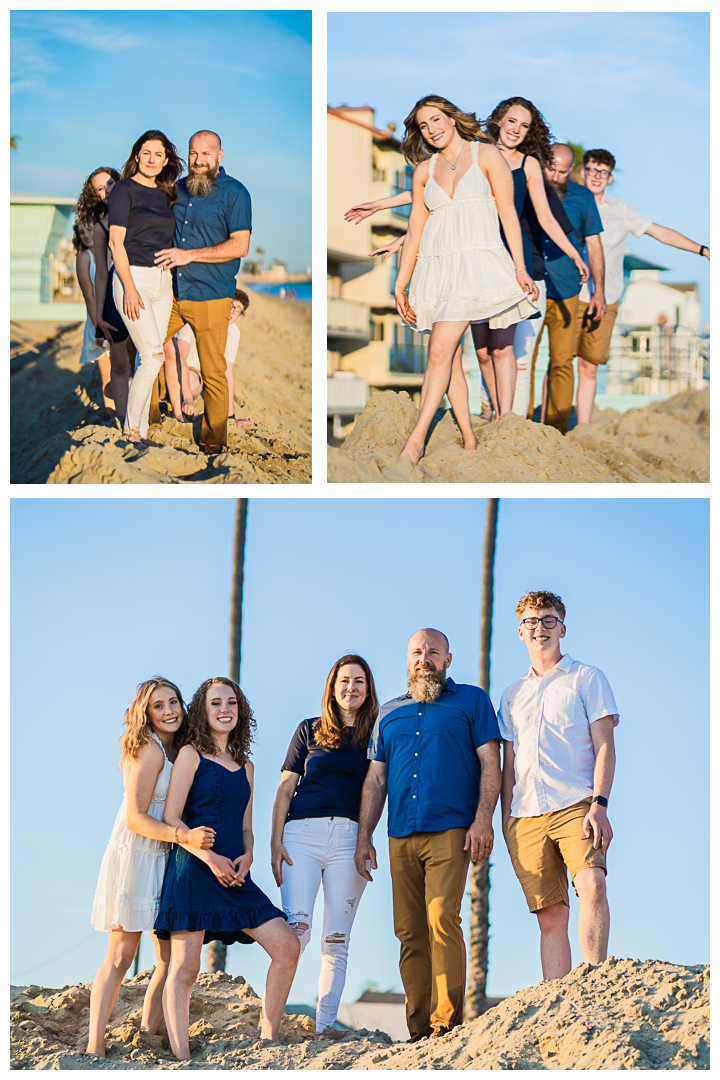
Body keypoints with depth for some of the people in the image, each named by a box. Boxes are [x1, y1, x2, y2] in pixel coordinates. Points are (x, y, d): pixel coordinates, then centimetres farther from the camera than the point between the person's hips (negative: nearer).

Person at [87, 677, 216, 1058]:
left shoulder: (179, 751, 13)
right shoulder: (149, 751, -12)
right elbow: (136, 818, -16)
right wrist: (185, 836, -28)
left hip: (164, 862, 8)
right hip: (133, 856, -8)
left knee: (172, 960, 4)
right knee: (120, 957, -10)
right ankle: (95, 1048, -10)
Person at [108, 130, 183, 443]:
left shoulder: (164, 195, 14)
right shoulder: (124, 189, -5)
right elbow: (116, 242, -11)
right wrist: (130, 288, -18)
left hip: (162, 281, 7)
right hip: (133, 277, -7)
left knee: (147, 358, 5)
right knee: (153, 355, -14)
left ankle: (141, 430, 9)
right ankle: (131, 430, -6)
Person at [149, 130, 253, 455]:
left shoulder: (234, 193, -8)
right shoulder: (178, 188, 11)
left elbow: (239, 246, -16)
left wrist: (188, 255, -18)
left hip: (211, 297, -6)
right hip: (171, 292, 6)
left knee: (213, 373, -1)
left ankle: (213, 443, 9)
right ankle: (148, 416, 31)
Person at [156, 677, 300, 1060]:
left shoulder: (245, 766, 19)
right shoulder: (191, 755, 2)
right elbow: (171, 819, -5)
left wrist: (247, 857, 0)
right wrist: (208, 856, -17)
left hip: (235, 876, 6)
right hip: (193, 870, -6)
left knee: (287, 946, -3)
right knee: (184, 968, -9)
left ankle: (269, 1037, 7)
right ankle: (181, 1060, -10)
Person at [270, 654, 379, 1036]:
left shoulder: (375, 736, 14)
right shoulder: (310, 730, 13)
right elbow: (285, 789, 12)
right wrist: (275, 840, 1)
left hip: (349, 839, 1)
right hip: (302, 833, -1)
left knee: (336, 941, -1)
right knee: (296, 929, -18)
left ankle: (324, 1028, 1)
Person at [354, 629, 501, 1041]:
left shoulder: (472, 700, 10)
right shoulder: (389, 713, 21)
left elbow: (490, 763, 3)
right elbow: (375, 780, 21)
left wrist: (483, 820, -9)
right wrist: (364, 837, 13)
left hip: (450, 832, -4)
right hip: (401, 837, 4)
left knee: (442, 918, -19)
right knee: (410, 932, 0)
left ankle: (447, 1023, -19)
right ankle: (420, 1030, 3)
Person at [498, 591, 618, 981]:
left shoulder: (586, 678, 11)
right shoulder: (512, 695, 23)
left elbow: (604, 747, 3)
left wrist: (599, 804, -11)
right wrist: (506, 819, 11)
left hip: (575, 805, -3)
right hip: (526, 815, 4)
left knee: (591, 885, -27)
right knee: (550, 915, -2)